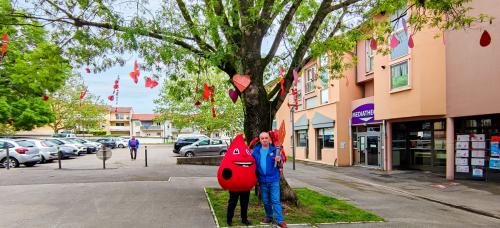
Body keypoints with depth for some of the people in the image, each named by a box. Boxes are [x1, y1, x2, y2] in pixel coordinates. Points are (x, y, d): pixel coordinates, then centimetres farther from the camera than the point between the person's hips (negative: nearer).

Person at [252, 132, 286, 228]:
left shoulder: (275, 150, -4)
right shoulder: (256, 151, 2)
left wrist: (278, 161, -22)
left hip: (273, 179, -3)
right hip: (262, 180, 3)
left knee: (276, 200, -4)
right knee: (266, 201, 15)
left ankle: (280, 220, 0)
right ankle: (269, 217, 31)